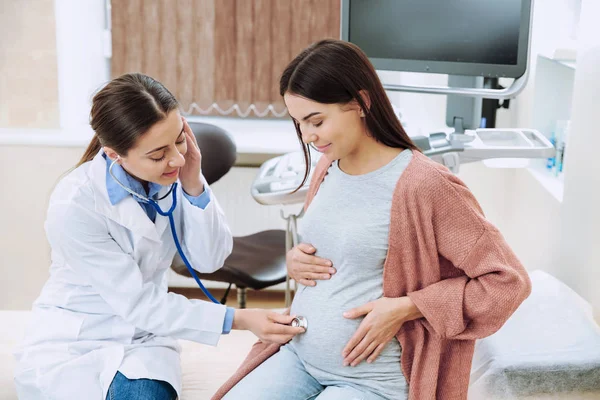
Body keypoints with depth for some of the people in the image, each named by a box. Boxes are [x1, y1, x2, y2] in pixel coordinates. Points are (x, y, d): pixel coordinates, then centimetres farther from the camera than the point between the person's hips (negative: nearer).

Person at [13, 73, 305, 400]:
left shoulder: (173, 172, -13)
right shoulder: (73, 206, -25)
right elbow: (138, 305, -20)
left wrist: (193, 185, -24)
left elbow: (210, 259, -8)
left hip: (144, 336, 3)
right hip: (71, 343, -3)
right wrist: (238, 320, -22)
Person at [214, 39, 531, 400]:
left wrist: (404, 308, -20)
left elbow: (509, 281, -15)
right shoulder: (328, 167, 3)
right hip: (297, 357, 7)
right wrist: (295, 261, -1)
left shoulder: (423, 184, -19)